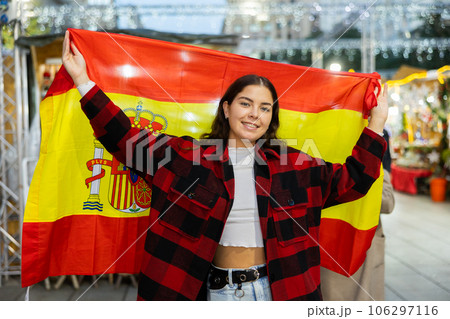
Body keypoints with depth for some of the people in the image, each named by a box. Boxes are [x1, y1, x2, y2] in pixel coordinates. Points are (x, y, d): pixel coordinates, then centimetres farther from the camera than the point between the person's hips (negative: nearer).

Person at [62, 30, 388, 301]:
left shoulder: (291, 165, 4)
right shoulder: (186, 155, -1)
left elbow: (352, 181, 11)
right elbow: (125, 139, -1)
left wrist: (376, 123, 9)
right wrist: (83, 80, -4)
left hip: (276, 288, 1)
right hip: (216, 289, -1)